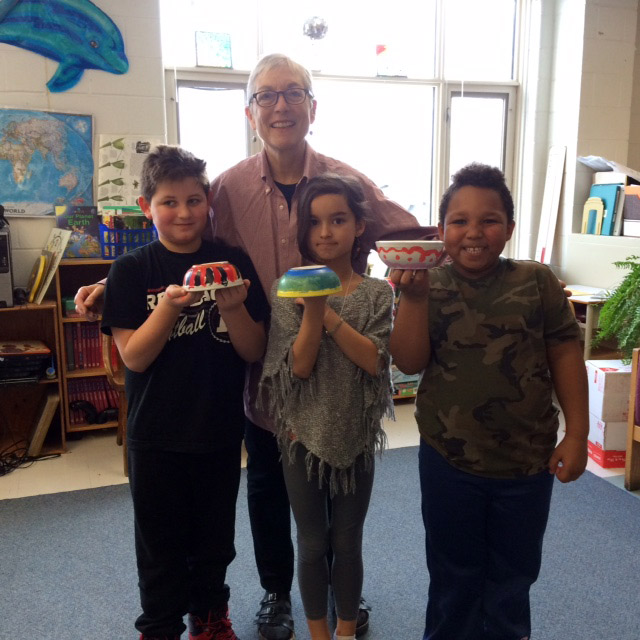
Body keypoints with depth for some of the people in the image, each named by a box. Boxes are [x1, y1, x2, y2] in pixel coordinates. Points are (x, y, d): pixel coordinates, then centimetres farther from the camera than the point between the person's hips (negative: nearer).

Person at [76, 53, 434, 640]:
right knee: (268, 489, 18)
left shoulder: (346, 182, -6)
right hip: (263, 369, 1)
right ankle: (276, 593, 44)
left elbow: (413, 240, -9)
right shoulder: (229, 188, -3)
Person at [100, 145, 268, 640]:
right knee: (161, 543, 14)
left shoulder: (234, 263, -3)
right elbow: (133, 357, -12)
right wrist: (169, 306, -27)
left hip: (220, 431, 2)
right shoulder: (132, 271, -6)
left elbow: (254, 352, -5)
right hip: (156, 435, -1)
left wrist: (233, 308, -23)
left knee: (215, 538, 19)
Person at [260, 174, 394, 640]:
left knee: (348, 544, 16)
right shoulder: (290, 290, -5)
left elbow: (375, 360, -17)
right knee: (312, 545, 14)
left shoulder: (377, 292, -4)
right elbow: (299, 366, -14)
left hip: (356, 436, 1)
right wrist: (313, 305, -26)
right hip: (304, 436, 0)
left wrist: (328, 312, -25)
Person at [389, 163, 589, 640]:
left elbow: (565, 354, -3)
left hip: (527, 462, 1)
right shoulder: (430, 288, -6)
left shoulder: (537, 282, -6)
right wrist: (413, 298, -26)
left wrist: (577, 432, -5)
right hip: (448, 462, 0)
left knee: (513, 578, 21)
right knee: (453, 575, 19)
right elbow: (409, 363, -13)